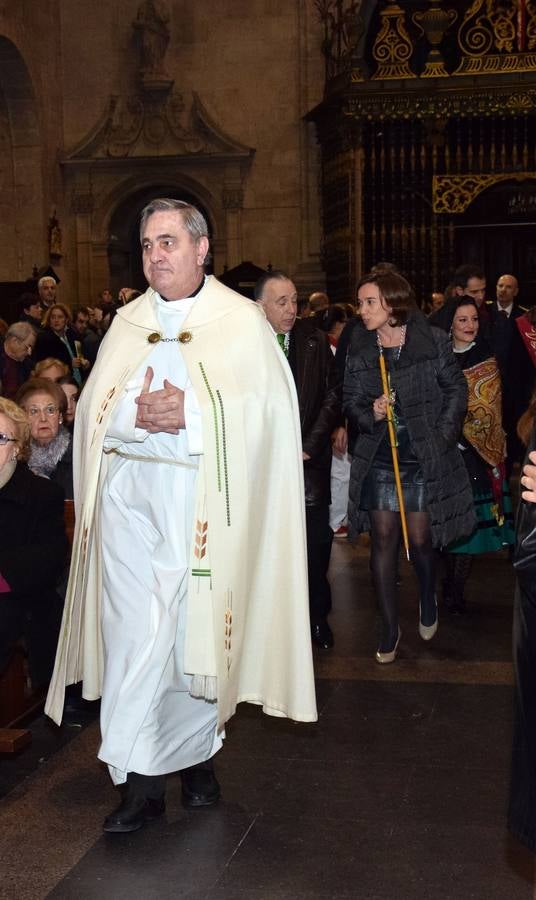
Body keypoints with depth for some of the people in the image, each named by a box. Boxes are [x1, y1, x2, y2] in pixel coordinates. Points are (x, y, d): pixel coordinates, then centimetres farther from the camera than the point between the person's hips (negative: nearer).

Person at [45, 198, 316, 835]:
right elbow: (93, 409, 8)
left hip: (203, 502, -3)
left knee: (196, 631, 3)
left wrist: (189, 415, -18)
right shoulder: (128, 323, 14)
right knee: (133, 631, -2)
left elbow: (266, 409, -7)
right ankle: (140, 779, 3)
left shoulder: (241, 321, 3)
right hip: (130, 496, 3)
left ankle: (197, 754, 23)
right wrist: (136, 414, -13)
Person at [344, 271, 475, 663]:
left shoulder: (433, 340, -4)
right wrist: (371, 413, -14)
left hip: (424, 457, -2)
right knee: (384, 539, 3)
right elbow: (350, 403, 7)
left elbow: (457, 391, 1)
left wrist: (441, 438, -6)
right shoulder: (359, 348, 4)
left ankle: (428, 598, 32)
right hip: (378, 458, 2)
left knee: (420, 539, -1)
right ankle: (390, 626, 15)